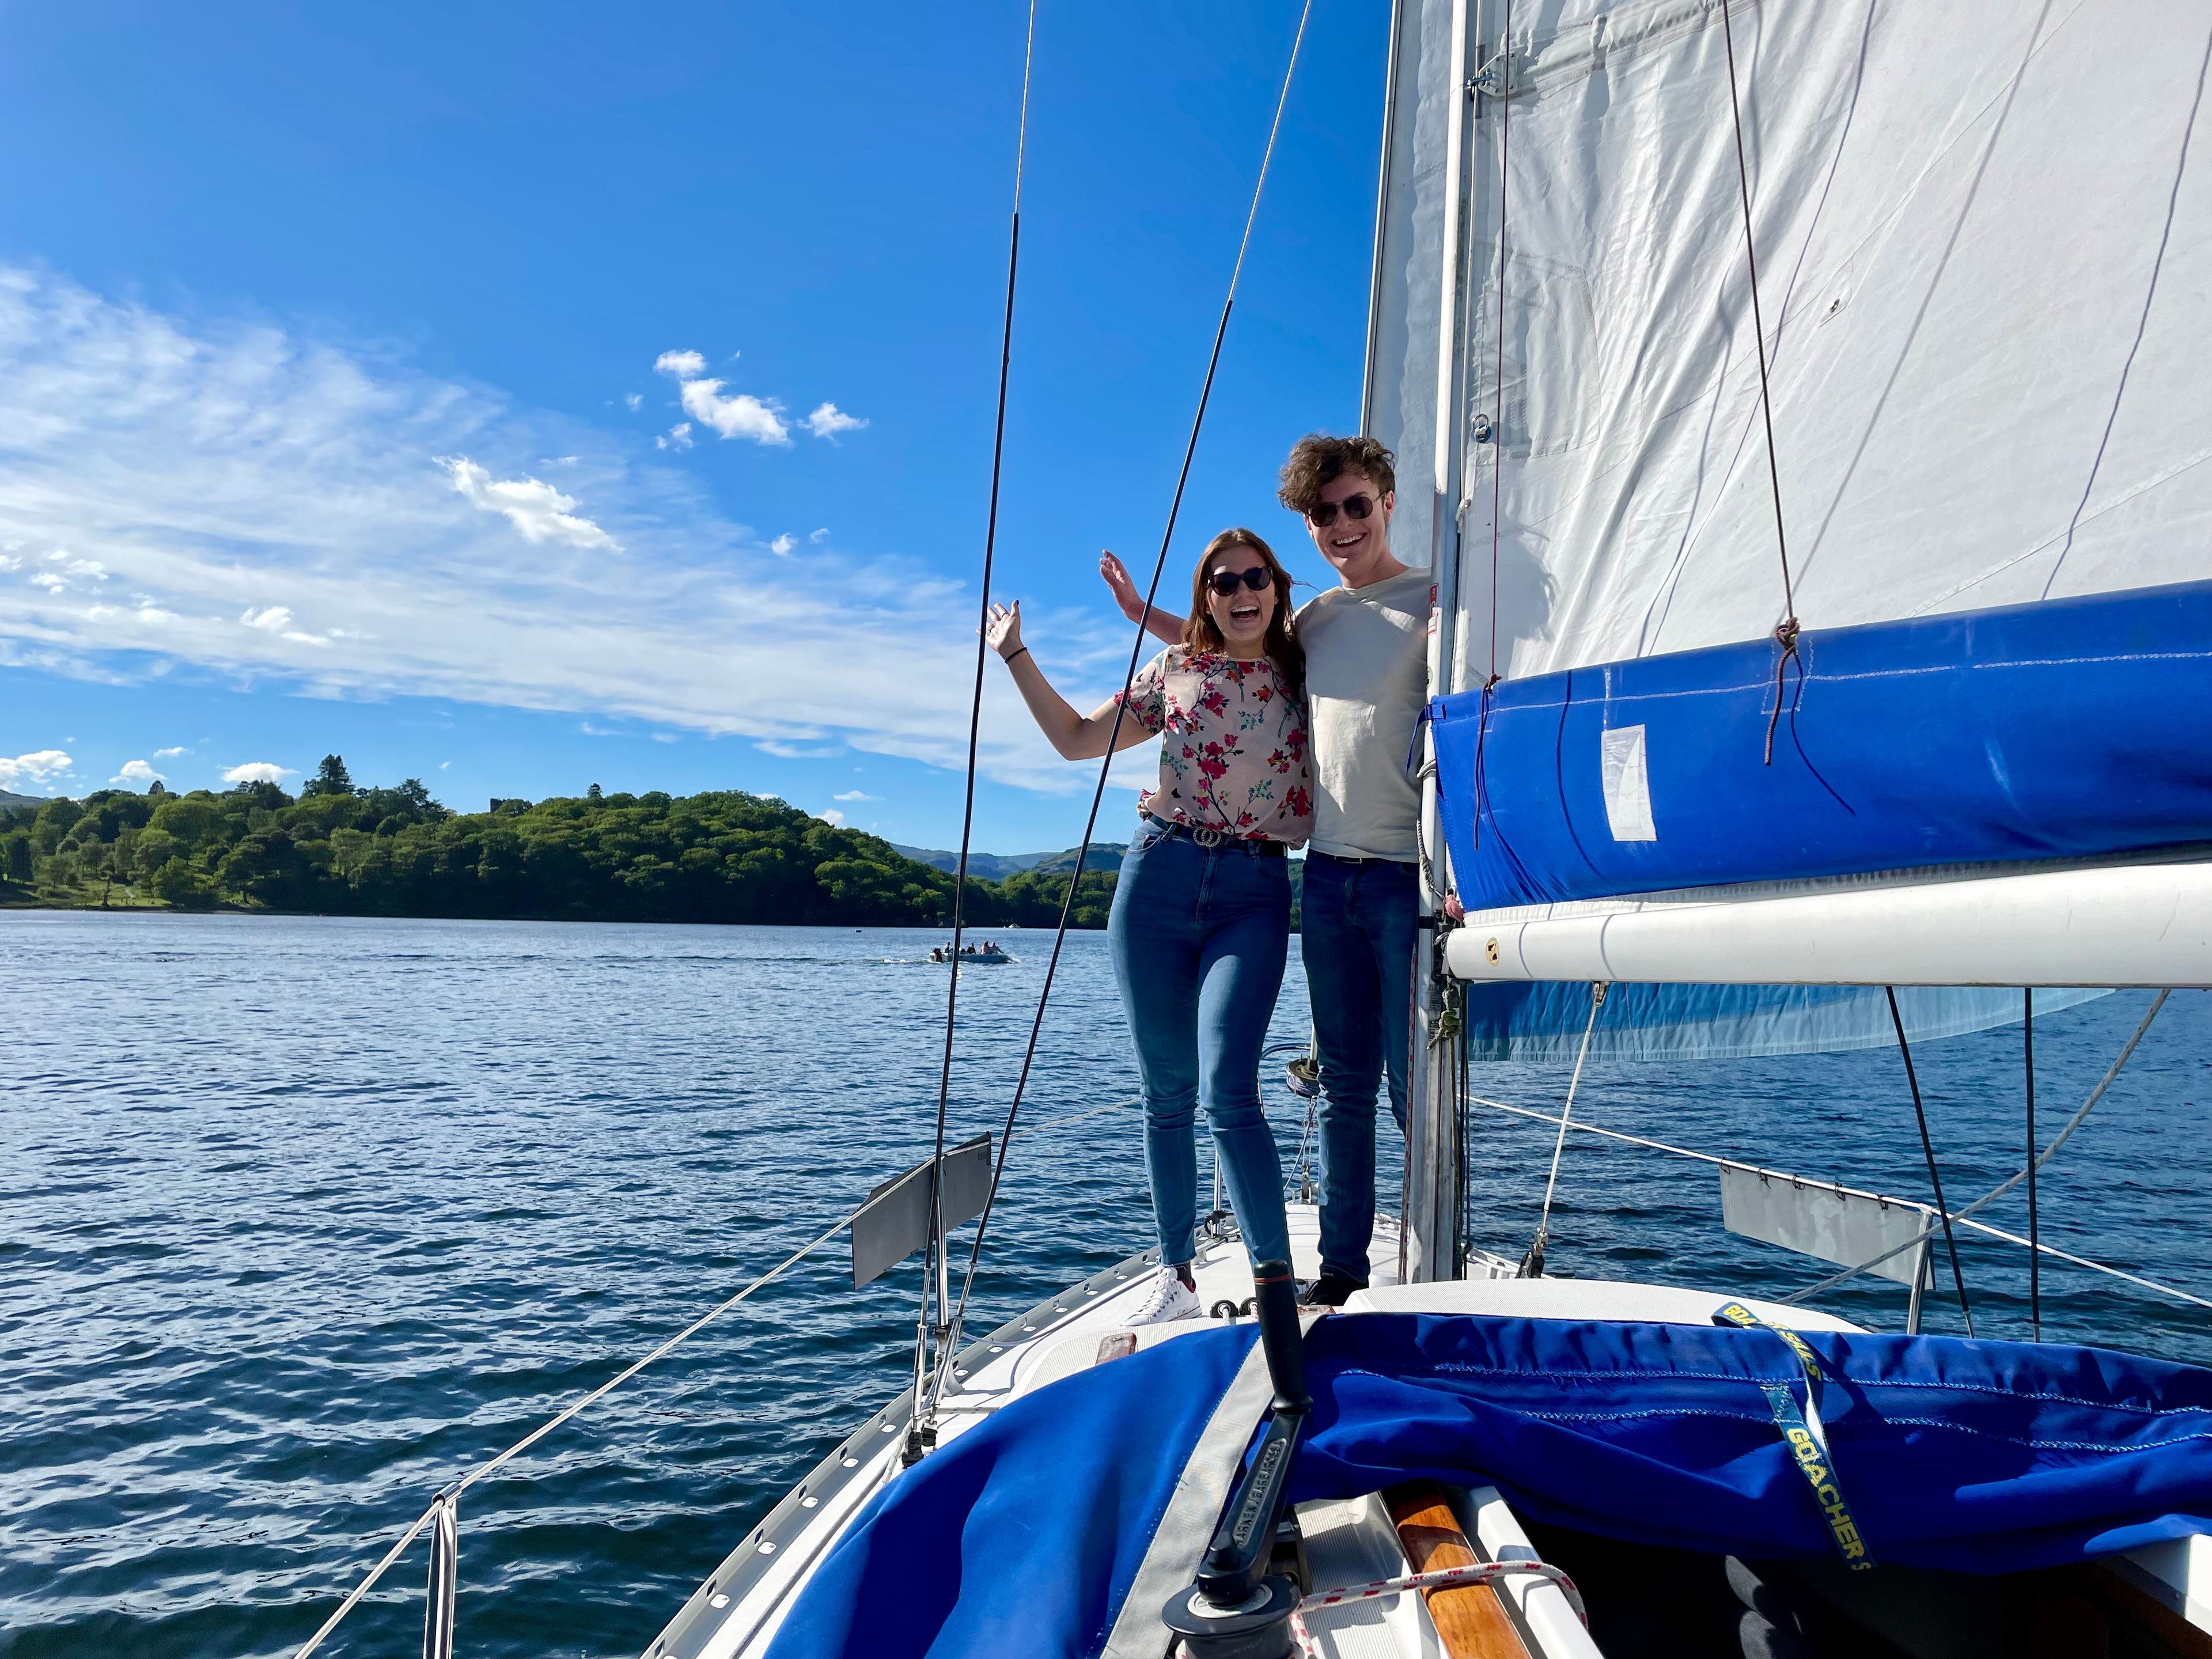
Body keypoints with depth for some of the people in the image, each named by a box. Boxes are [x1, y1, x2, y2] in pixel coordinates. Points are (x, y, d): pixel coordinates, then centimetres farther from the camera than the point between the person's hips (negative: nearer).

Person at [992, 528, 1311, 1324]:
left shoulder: (1305, 676, 9)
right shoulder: (1174, 669, 11)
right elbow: (1078, 738, 17)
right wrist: (1016, 656, 16)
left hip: (1254, 892, -2)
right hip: (1160, 878, 2)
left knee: (1227, 1091, -17)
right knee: (1166, 1092, 6)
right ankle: (1177, 1274, 20)